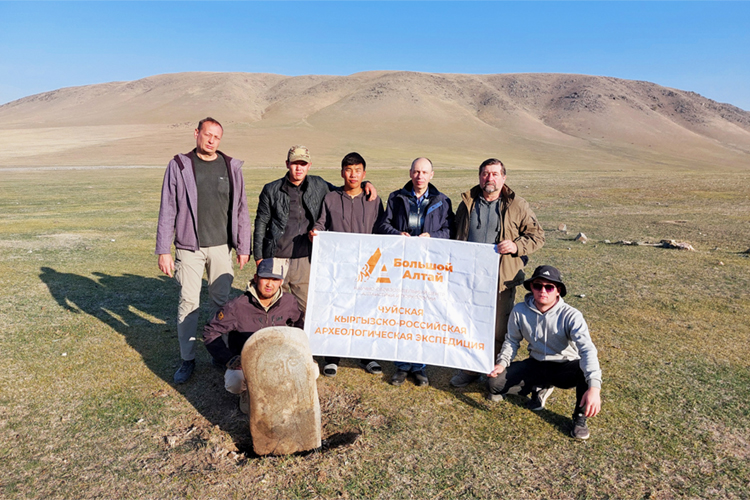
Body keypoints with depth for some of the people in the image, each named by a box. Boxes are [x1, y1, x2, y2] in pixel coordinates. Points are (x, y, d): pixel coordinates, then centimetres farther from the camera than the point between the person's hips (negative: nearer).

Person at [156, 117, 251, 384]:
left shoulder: (231, 168, 4)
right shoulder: (179, 166, -1)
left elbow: (240, 210, 7)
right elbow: (167, 211, -1)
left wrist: (243, 247, 5)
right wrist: (163, 251, -5)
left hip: (222, 247, 2)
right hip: (189, 248, -1)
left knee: (221, 302, 10)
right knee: (188, 303, 2)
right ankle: (187, 359, 17)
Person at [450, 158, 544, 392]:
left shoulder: (517, 206, 0)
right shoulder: (467, 203, 9)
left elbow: (537, 235, 3)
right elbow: (455, 236, 20)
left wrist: (516, 246, -15)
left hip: (501, 278, -3)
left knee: (499, 329, 5)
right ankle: (470, 368, 31)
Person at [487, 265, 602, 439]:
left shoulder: (571, 315, -23)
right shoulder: (520, 311, -13)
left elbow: (587, 349, -35)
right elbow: (512, 340, 5)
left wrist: (594, 387, -49)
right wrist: (502, 363, -13)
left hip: (566, 367, -3)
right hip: (536, 365, 3)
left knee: (588, 369, -37)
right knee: (495, 382, -15)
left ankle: (580, 418, -8)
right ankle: (540, 387, 13)